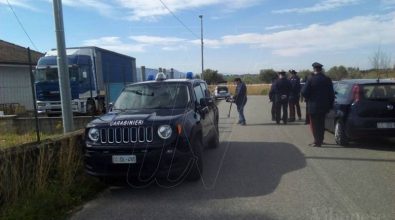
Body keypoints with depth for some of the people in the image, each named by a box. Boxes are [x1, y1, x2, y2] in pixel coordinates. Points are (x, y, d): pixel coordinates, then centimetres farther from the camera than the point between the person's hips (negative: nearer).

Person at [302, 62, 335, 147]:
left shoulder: (311, 80, -13)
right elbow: (331, 93, 3)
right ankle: (320, 140, 27)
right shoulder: (327, 79, 0)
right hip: (324, 106, 5)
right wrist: (330, 104, 12)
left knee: (314, 124, 4)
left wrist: (308, 99, 4)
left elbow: (304, 92, -15)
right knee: (321, 123, 16)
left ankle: (317, 141, 3)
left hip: (314, 106, -5)